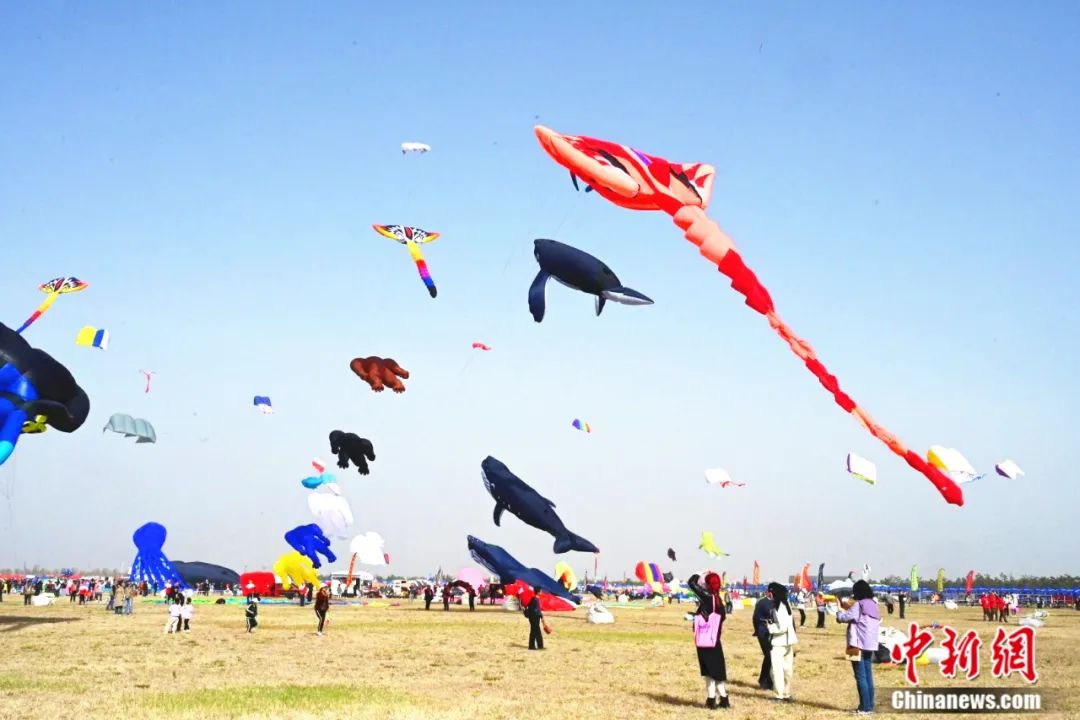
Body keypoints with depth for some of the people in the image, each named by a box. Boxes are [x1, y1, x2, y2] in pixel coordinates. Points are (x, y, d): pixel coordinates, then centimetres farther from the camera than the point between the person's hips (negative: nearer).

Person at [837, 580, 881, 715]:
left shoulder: (858, 605, -12)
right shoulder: (873, 605, 13)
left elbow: (842, 618, -14)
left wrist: (841, 610, 8)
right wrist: (850, 607, 20)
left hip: (858, 645, -8)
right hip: (870, 645, 8)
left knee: (861, 677, -6)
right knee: (868, 676, 11)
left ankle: (865, 707, -8)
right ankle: (869, 706, 14)